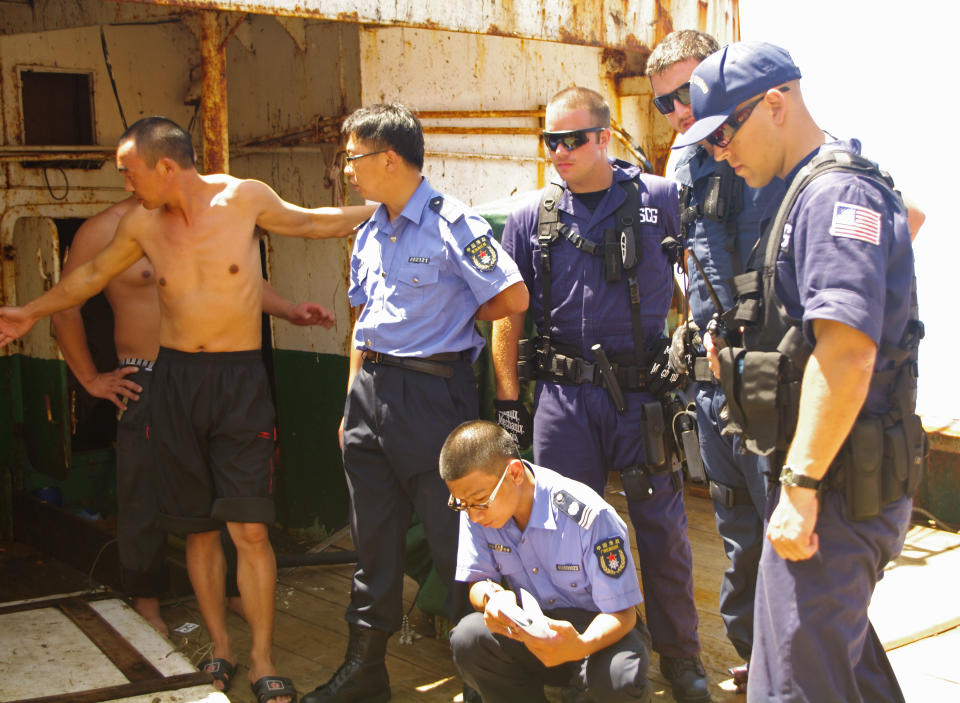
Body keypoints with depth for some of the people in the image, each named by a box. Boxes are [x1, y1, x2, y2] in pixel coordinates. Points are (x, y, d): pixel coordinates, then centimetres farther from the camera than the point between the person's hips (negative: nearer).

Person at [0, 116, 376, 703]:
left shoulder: (244, 198, -6)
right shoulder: (142, 223, 3)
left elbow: (311, 222, 11)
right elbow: (93, 274, 20)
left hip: (240, 379, -3)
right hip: (176, 378, 3)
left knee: (250, 528, -6)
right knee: (200, 526, 9)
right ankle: (221, 647, 23)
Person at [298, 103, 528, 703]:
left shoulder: (452, 224, -11)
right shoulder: (370, 235, 14)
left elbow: (513, 297, -14)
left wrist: (454, 318, 1)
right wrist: (353, 400, 18)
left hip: (432, 390, -7)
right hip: (371, 389, 8)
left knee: (455, 537, -2)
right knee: (374, 540, 14)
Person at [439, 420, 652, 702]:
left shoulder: (591, 518, -25)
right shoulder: (476, 509, -11)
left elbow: (621, 613, -20)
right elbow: (477, 583, -4)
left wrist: (581, 645, -43)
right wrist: (492, 596, -30)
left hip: (597, 630, -3)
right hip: (530, 630, 4)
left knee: (619, 679, -36)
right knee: (467, 639, -26)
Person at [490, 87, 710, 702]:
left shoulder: (661, 200, 0)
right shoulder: (531, 218, 6)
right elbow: (508, 315, 9)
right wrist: (508, 402, 5)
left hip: (645, 391, -2)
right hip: (563, 396, 2)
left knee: (662, 530, 6)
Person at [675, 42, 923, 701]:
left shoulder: (838, 192, -15)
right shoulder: (817, 191, 16)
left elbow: (848, 351, -25)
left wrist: (801, 486, -25)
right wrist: (740, 350, 16)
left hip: (840, 481, -11)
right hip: (835, 476, 11)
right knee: (843, 646, 24)